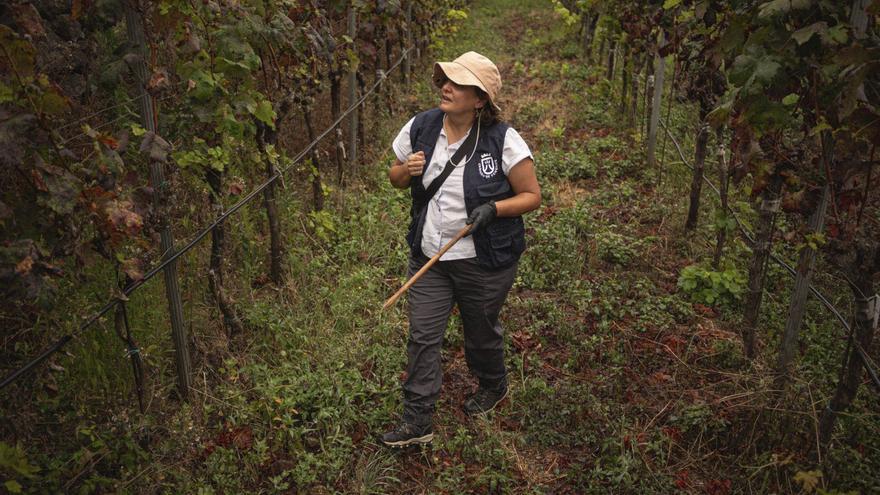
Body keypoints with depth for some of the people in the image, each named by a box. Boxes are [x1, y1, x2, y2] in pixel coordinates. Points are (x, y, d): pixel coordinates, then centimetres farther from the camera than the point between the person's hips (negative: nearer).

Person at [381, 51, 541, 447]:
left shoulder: (503, 140, -16)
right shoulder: (420, 127, -3)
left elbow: (531, 195, -8)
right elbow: (395, 177, 10)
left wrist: (493, 209, -26)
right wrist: (407, 171, -14)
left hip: (484, 261, -3)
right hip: (429, 255, 4)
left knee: (481, 332, 17)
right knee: (422, 336, 4)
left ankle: (493, 387, 49)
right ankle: (417, 422, 17)